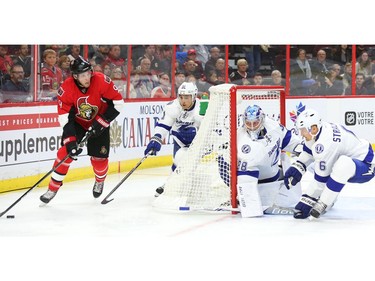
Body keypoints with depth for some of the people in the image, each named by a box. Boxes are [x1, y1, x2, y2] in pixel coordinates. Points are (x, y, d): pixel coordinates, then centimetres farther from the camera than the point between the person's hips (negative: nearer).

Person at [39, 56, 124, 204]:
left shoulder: (102, 81, -28)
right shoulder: (66, 89, -25)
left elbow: (118, 102, -19)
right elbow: (65, 117, -22)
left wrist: (101, 122, -22)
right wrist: (70, 141, -30)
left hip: (99, 123, 0)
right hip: (77, 122, 0)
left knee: (99, 158, 0)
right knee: (65, 152, -13)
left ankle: (100, 181, 35)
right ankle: (53, 188, -1)